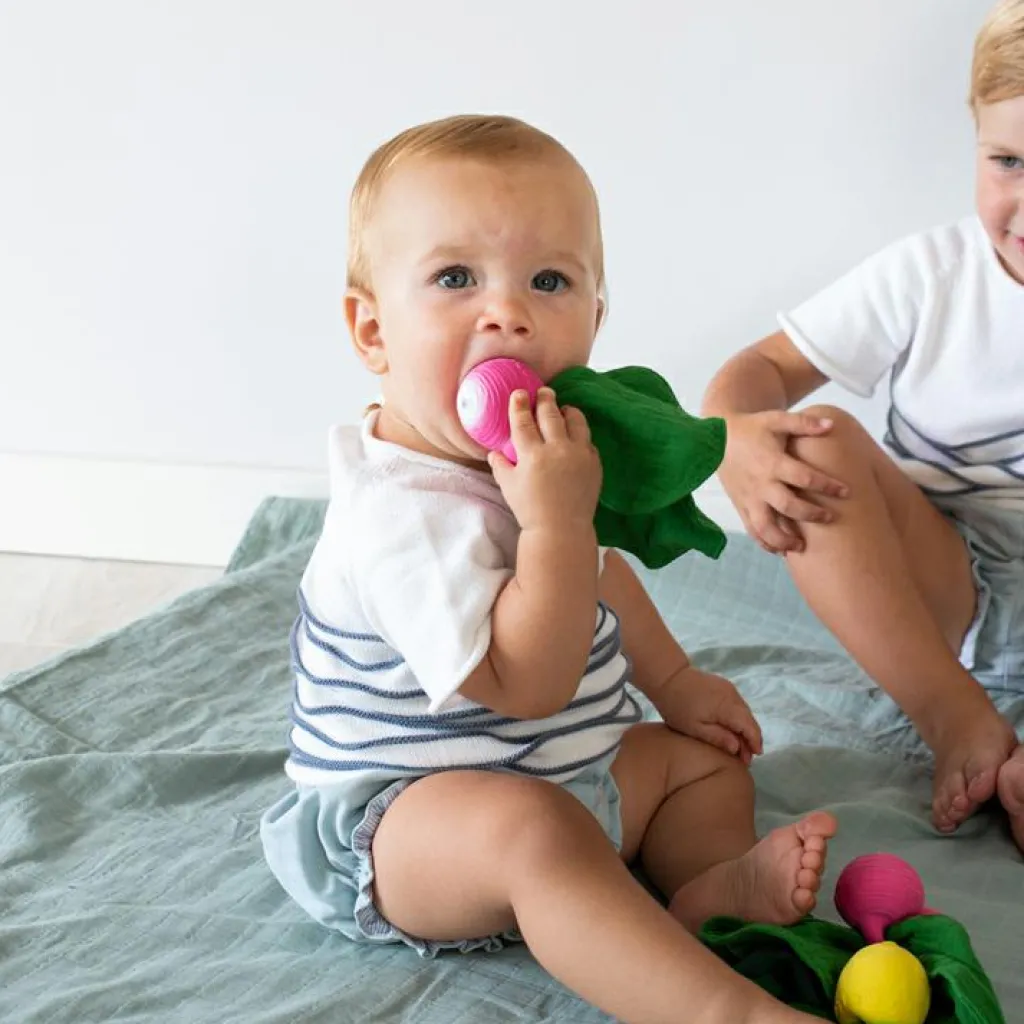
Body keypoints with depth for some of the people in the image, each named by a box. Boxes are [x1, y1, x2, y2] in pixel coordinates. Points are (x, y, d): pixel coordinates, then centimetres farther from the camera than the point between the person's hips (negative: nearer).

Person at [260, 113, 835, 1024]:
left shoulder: (523, 460, 3)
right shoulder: (408, 513, -29)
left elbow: (597, 573, 23)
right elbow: (524, 686, -33)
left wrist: (675, 684, 22)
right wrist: (557, 519, -38)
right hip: (399, 816, -10)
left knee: (703, 755, 15)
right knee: (533, 830, -39)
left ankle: (709, 888, -13)